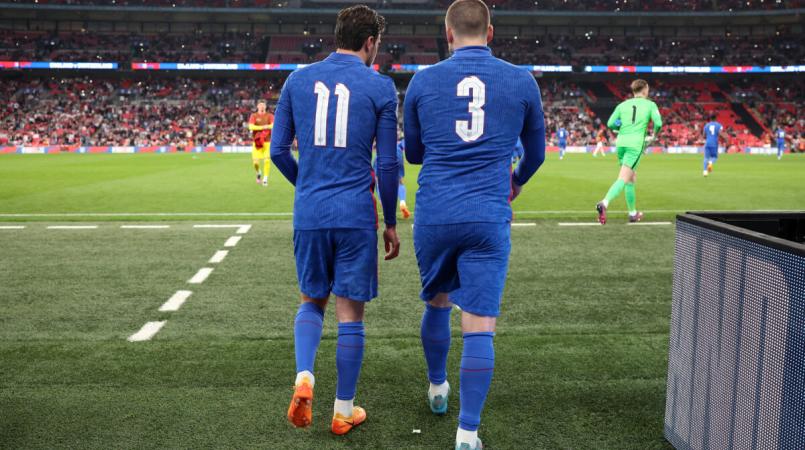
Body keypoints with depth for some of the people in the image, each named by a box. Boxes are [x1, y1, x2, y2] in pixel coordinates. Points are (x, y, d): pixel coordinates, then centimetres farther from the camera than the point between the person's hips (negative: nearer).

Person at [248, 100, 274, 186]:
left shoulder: (269, 116, 7)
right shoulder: (253, 116, 6)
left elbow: (273, 125, -10)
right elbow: (251, 127, -10)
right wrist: (264, 127, -16)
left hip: (267, 141, 0)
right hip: (256, 142, 0)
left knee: (267, 160, -11)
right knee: (255, 161, -5)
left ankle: (265, 178, 2)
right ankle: (259, 173, 27)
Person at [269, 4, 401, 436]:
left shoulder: (298, 79, 7)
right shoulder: (379, 86, -2)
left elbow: (278, 150, 9)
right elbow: (387, 164, -2)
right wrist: (390, 223, 8)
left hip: (308, 213, 3)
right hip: (356, 215, -3)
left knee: (312, 301, 21)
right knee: (350, 313, 7)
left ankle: (304, 379, -1)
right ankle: (343, 411, 16)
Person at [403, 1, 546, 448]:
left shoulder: (423, 80, 3)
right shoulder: (522, 81, 3)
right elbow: (536, 151, 17)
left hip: (434, 216, 2)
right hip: (488, 219, -1)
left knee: (438, 304, 23)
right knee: (480, 327, 0)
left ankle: (437, 389, 43)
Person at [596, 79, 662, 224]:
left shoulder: (623, 105, 15)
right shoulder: (650, 104, 7)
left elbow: (610, 123, 5)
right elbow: (658, 123, -6)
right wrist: (653, 136, 14)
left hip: (621, 142, 5)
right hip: (636, 143, -5)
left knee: (632, 178, 19)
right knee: (623, 179, -12)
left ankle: (633, 213, 25)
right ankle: (604, 203, -35)